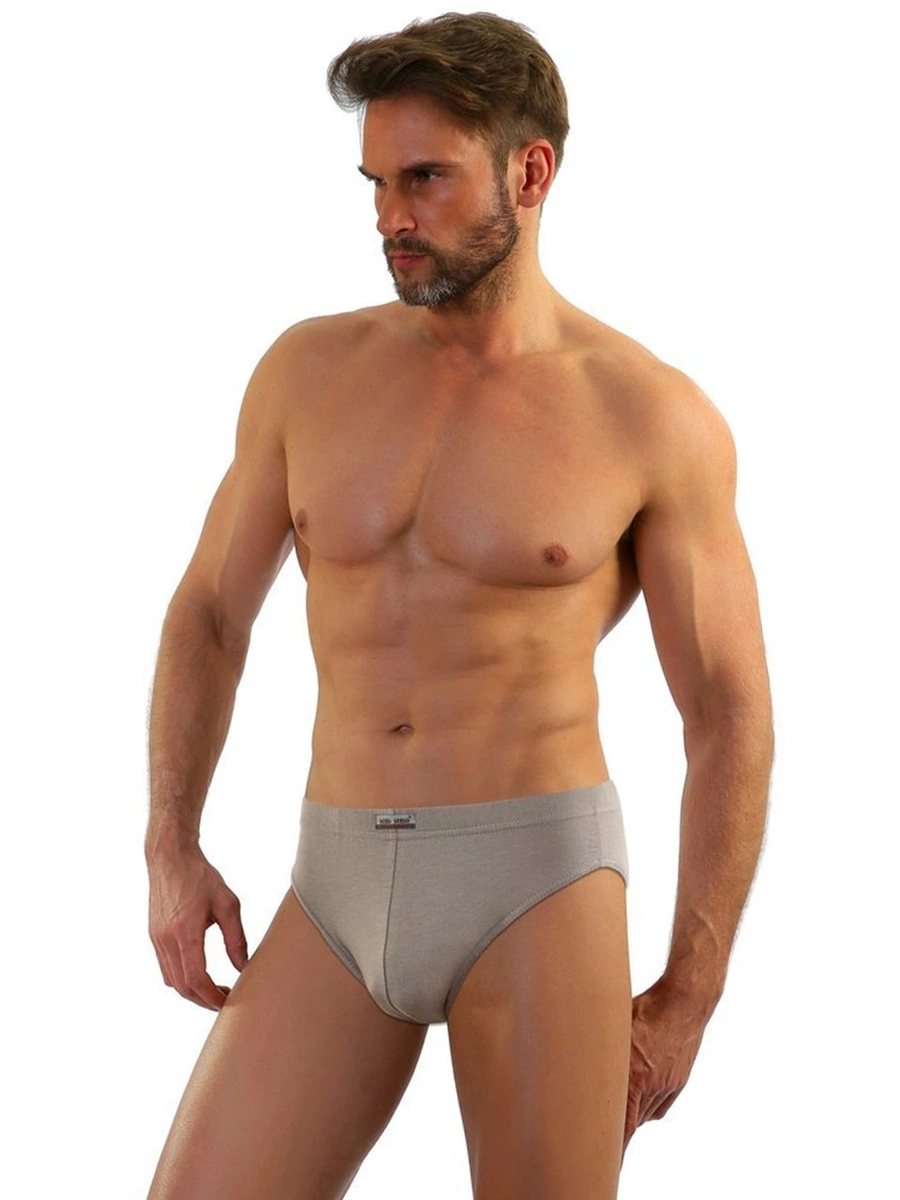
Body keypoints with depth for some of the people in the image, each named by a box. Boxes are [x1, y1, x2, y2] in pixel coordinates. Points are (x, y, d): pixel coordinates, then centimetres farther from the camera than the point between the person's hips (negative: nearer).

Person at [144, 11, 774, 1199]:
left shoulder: (657, 418, -5)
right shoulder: (310, 370, 5)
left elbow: (731, 717, -1)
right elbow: (209, 613, 15)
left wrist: (688, 999, -2)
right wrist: (172, 852, 2)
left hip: (539, 881, -3)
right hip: (343, 893, 4)